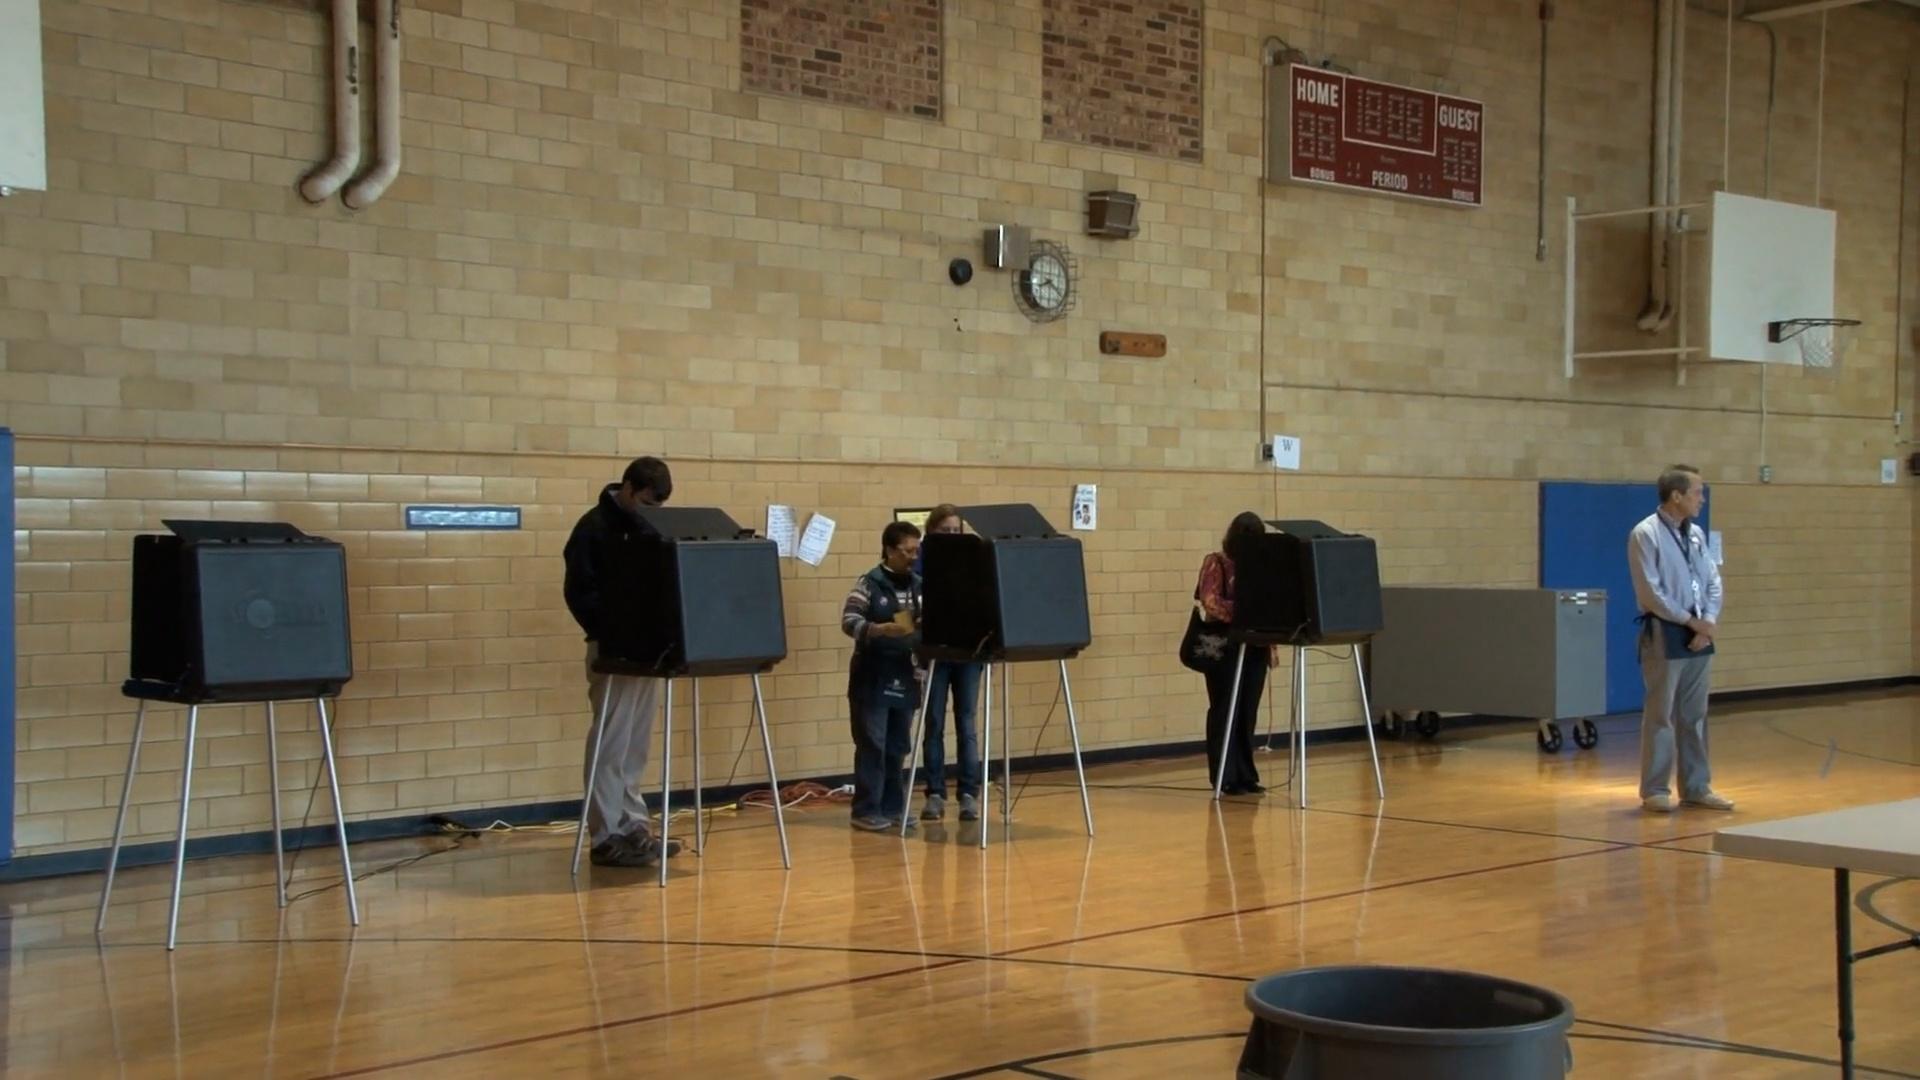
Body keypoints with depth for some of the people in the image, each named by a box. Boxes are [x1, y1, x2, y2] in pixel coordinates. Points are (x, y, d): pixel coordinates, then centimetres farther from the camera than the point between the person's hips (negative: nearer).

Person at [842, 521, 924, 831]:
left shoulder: (919, 586, 10)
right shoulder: (868, 583, -7)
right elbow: (848, 621, -13)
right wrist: (879, 629, -29)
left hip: (905, 675, 6)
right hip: (872, 676, -5)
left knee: (898, 745, 10)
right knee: (872, 743, -5)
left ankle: (893, 806, 18)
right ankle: (866, 810, 1)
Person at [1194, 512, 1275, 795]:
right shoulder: (1216, 563, -4)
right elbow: (1210, 602, -16)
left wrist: (1271, 642, 3)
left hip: (1255, 646, 5)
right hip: (1224, 648, -5)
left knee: (1247, 713, 7)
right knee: (1225, 712, -3)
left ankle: (1245, 776, 12)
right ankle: (1226, 779, -1)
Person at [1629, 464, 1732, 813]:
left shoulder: (1696, 533, 10)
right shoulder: (1646, 534, -11)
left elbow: (1713, 581, 12)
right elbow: (1650, 593, -15)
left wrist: (1709, 622, -5)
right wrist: (1692, 621, -13)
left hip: (1699, 635, 7)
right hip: (1665, 634, -7)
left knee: (1695, 715, 12)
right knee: (1661, 714, -2)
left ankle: (1696, 787, 20)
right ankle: (1654, 790, 5)